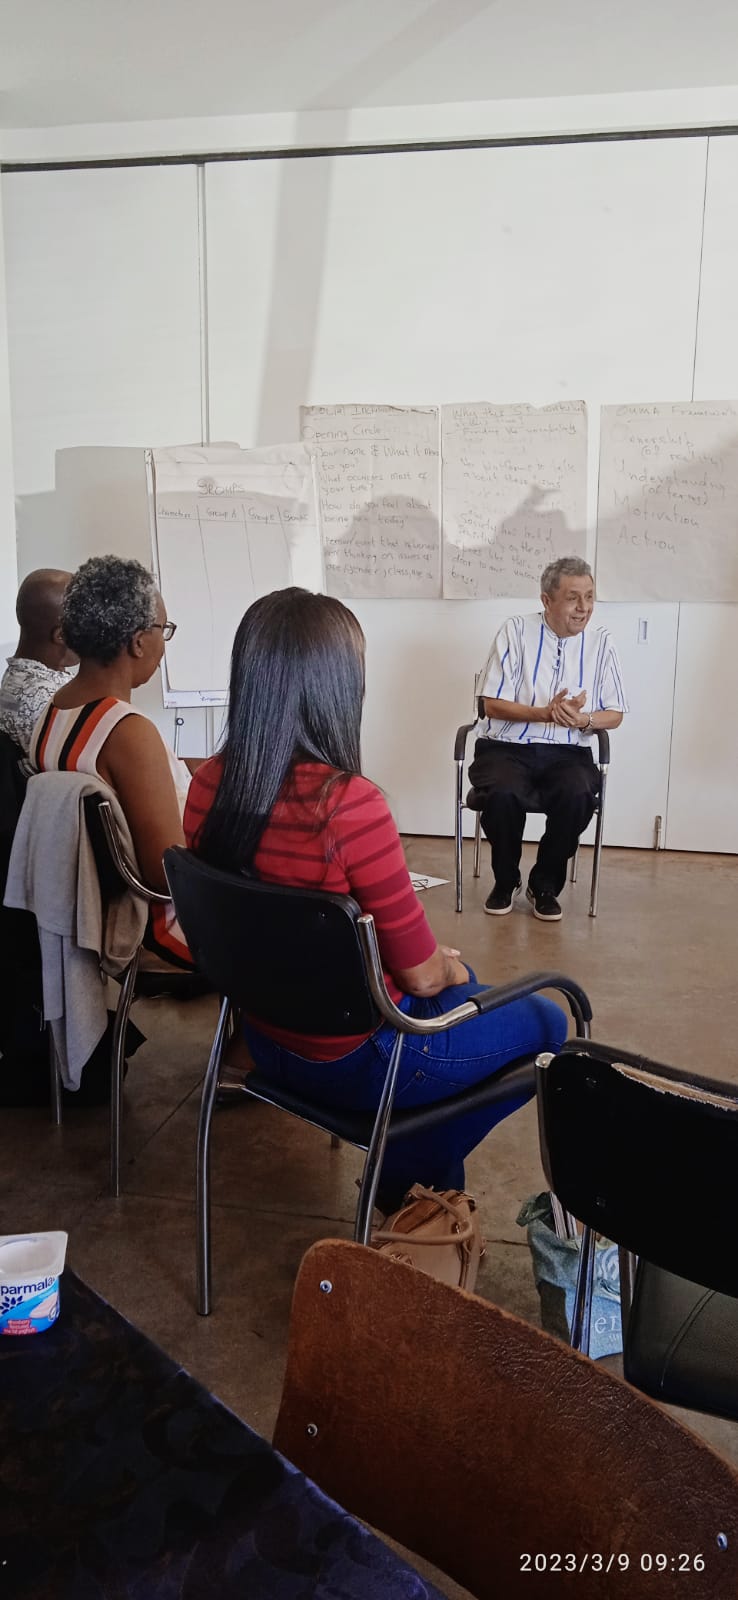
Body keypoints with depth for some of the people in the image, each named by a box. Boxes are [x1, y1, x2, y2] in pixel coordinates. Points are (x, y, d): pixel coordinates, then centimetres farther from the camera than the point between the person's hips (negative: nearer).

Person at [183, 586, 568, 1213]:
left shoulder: (208, 785, -9)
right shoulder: (349, 804, -32)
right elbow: (421, 973, -21)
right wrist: (452, 967, 4)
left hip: (269, 1038, 7)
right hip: (355, 1061, -7)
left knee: (464, 982, 31)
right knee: (545, 1022, 18)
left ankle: (423, 1183, 37)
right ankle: (410, 1177, 26)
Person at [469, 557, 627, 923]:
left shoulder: (600, 641, 7)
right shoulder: (516, 631, 0)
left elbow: (615, 714, 8)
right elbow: (493, 705, -4)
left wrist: (584, 720, -15)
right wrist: (544, 713, -20)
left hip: (569, 753, 2)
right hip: (507, 747, -1)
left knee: (578, 795, -32)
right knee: (503, 794, -34)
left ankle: (545, 885, -5)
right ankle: (506, 881, -2)